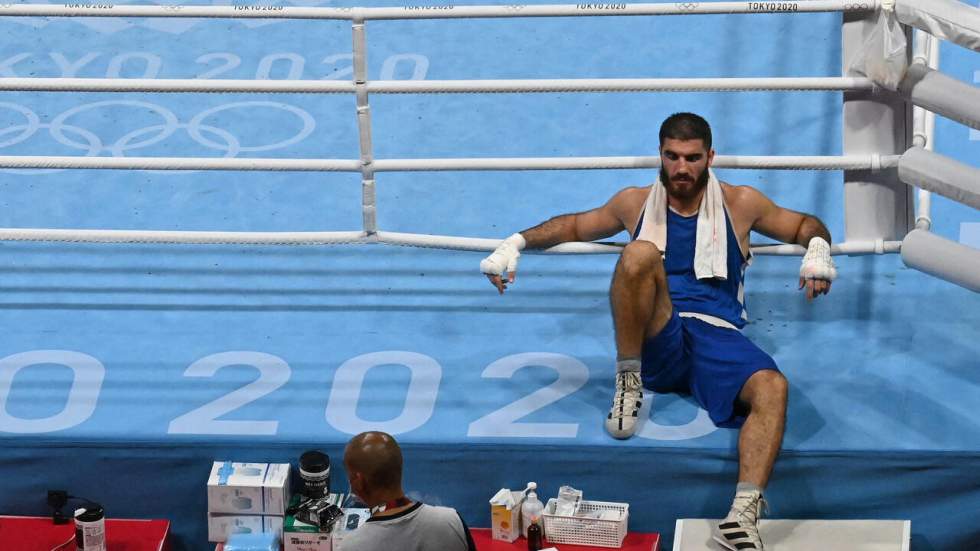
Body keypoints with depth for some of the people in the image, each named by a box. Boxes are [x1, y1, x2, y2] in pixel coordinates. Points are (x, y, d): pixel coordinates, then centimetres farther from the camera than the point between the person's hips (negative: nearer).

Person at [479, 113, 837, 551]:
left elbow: (806, 225, 22)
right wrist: (516, 243, 14)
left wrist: (818, 247, -1)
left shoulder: (740, 203, 14)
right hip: (657, 341, 0)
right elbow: (573, 226, 29)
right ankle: (628, 382, -20)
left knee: (772, 387, -34)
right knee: (640, 253, -31)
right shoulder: (637, 203, 17)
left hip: (717, 334, 0)